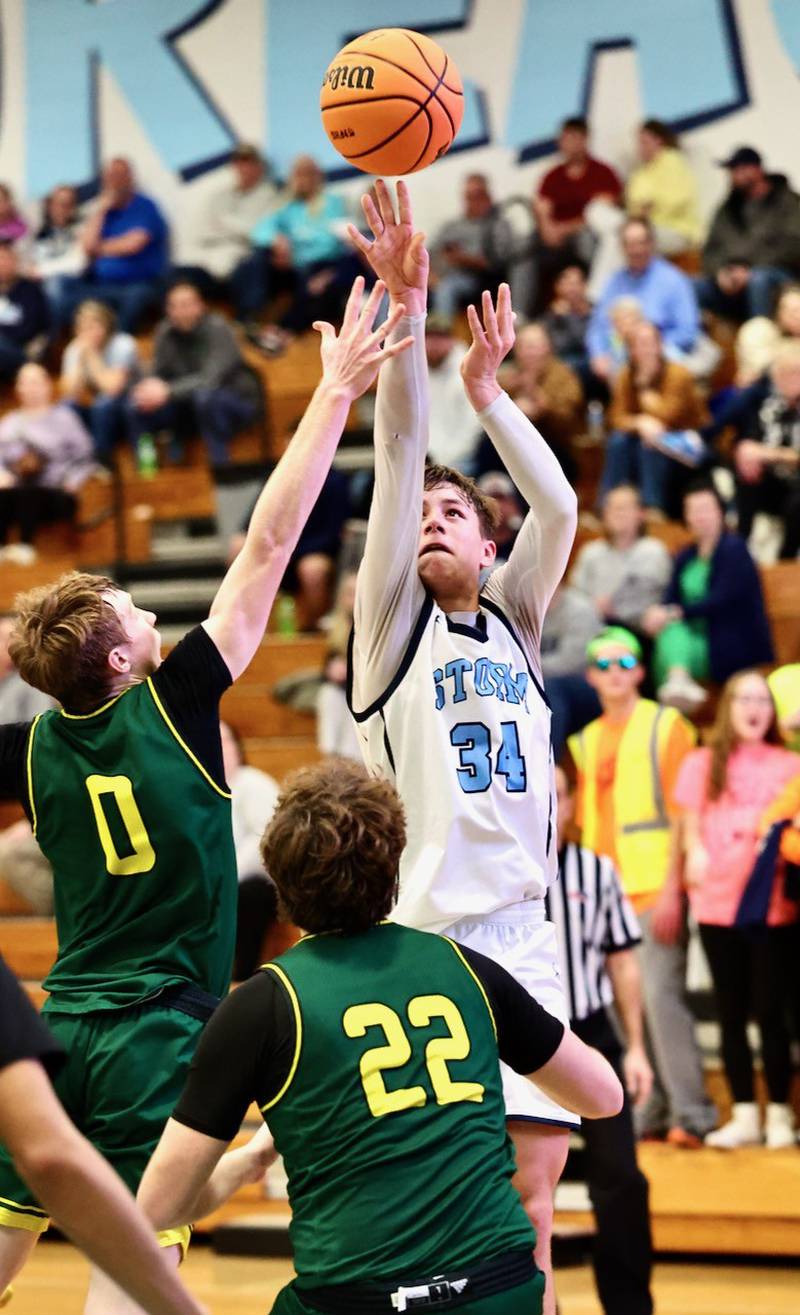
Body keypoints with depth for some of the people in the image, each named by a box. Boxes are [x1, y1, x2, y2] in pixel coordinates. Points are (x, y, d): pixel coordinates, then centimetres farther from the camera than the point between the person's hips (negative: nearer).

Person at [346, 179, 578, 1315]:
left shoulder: (514, 622, 18)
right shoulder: (393, 624, 7)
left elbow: (559, 508, 5)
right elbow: (399, 464, -2)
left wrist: (487, 388, 4)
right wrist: (406, 307, -10)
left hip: (522, 930, 4)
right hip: (423, 933, -4)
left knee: (530, 1190, 1)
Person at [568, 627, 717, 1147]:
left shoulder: (665, 726, 0)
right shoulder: (584, 742, 17)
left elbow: (682, 812, -6)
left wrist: (672, 889, -13)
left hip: (654, 887, -6)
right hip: (604, 895, 6)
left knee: (662, 997, -14)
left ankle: (691, 1113, -11)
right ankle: (649, 1110, 9)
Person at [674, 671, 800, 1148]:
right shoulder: (701, 764, 9)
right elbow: (691, 827, 8)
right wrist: (695, 852, -13)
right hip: (717, 903, 2)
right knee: (731, 1012, 6)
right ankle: (745, 1114, 11)